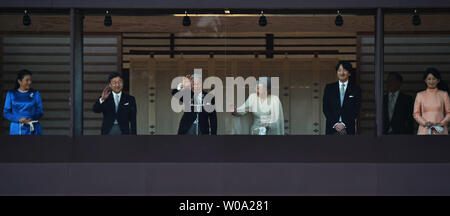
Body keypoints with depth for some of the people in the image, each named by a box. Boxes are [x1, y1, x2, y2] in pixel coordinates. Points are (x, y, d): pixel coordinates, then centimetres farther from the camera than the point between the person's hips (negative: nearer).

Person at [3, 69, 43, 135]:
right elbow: (6, 113, 5)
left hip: (33, 130, 0)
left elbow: (40, 111, 7)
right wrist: (18, 119, -14)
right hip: (17, 129, 0)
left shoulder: (35, 94, 6)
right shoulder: (11, 94, 6)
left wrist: (31, 119, -14)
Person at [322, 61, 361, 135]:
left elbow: (356, 110, 0)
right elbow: (325, 108, 5)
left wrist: (344, 124, -10)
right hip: (332, 128, 1)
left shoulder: (355, 89, 6)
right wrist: (335, 124, -8)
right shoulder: (329, 88, 10)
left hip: (348, 129, -1)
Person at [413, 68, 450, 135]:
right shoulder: (420, 95, 10)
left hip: (440, 131, 0)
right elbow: (416, 114, 8)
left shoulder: (444, 94, 8)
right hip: (424, 131, 0)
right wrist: (425, 123, -8)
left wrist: (441, 123, -9)